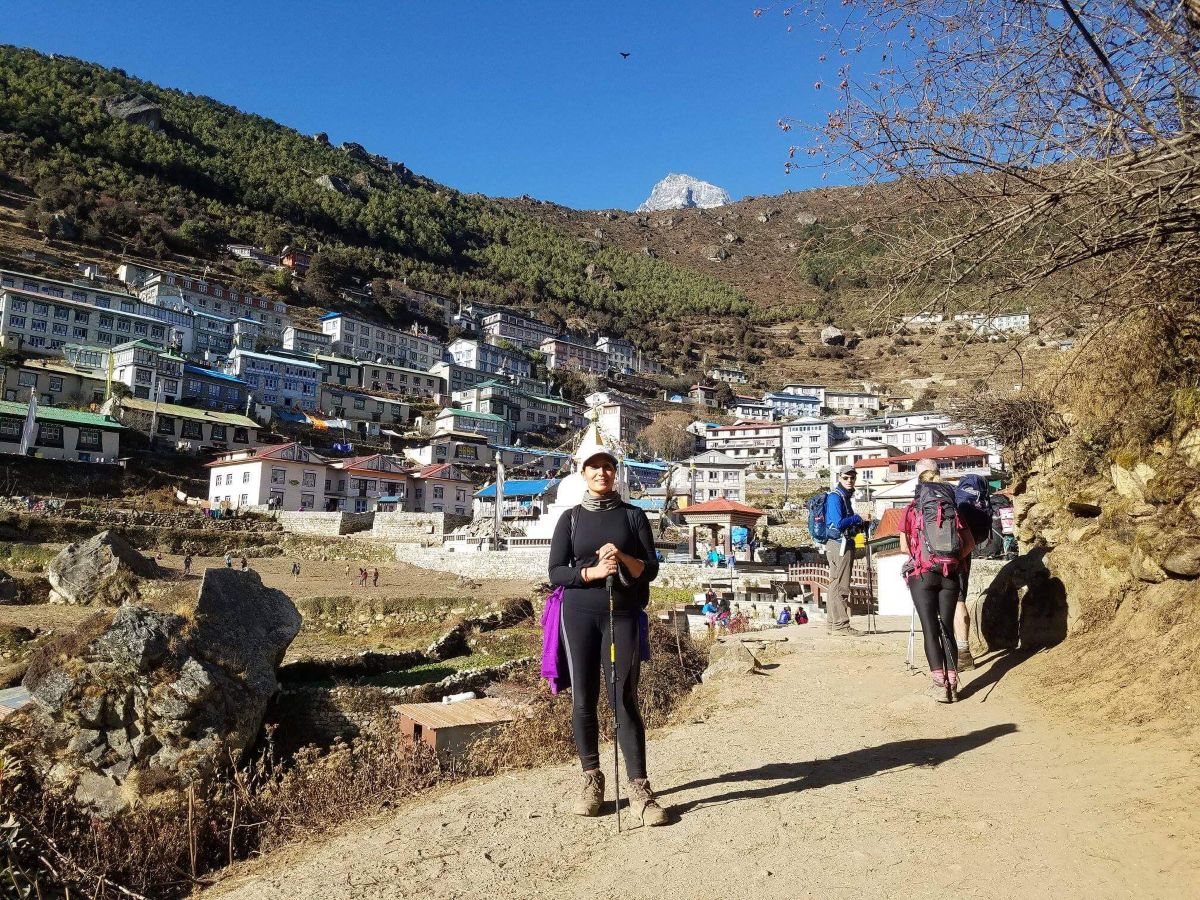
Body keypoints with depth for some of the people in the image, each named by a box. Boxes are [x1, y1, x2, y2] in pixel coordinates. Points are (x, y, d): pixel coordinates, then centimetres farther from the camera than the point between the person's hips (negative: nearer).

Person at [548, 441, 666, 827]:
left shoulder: (633, 516, 7)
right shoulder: (571, 518, 7)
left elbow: (651, 569, 3)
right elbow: (556, 572, 1)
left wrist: (623, 559, -18)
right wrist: (593, 571, -16)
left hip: (623, 615, -1)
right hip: (579, 615, 1)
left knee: (625, 700, -4)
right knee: (583, 700, 4)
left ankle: (639, 789, 0)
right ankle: (592, 781, 18)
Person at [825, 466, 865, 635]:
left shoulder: (845, 496, 19)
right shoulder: (835, 497, -13)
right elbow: (839, 523, -23)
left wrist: (860, 525, 8)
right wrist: (857, 518, -8)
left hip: (836, 545, 11)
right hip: (840, 544, -11)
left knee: (835, 585, 13)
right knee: (840, 586, -9)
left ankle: (834, 624, 20)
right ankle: (841, 625, -8)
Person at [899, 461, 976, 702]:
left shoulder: (911, 510, 1)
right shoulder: (953, 510, 7)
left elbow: (904, 547, 1)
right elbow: (969, 543, 4)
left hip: (921, 574, -2)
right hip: (950, 574, 2)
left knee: (930, 629, -1)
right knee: (947, 628, 9)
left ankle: (939, 684, -7)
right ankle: (952, 684, 7)